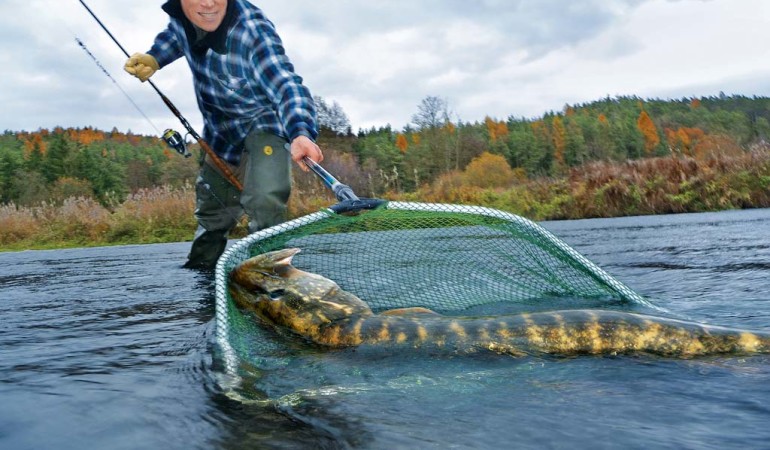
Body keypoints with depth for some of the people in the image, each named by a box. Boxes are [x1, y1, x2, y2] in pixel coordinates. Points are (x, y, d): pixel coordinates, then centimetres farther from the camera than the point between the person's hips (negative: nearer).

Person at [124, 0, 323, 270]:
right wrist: (154, 58, -9)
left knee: (264, 203, -30)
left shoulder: (252, 29, -35)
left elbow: (286, 84, -48)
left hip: (263, 123, -6)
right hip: (219, 134, 6)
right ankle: (198, 272, 39)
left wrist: (301, 133, -66)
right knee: (210, 212, 19)